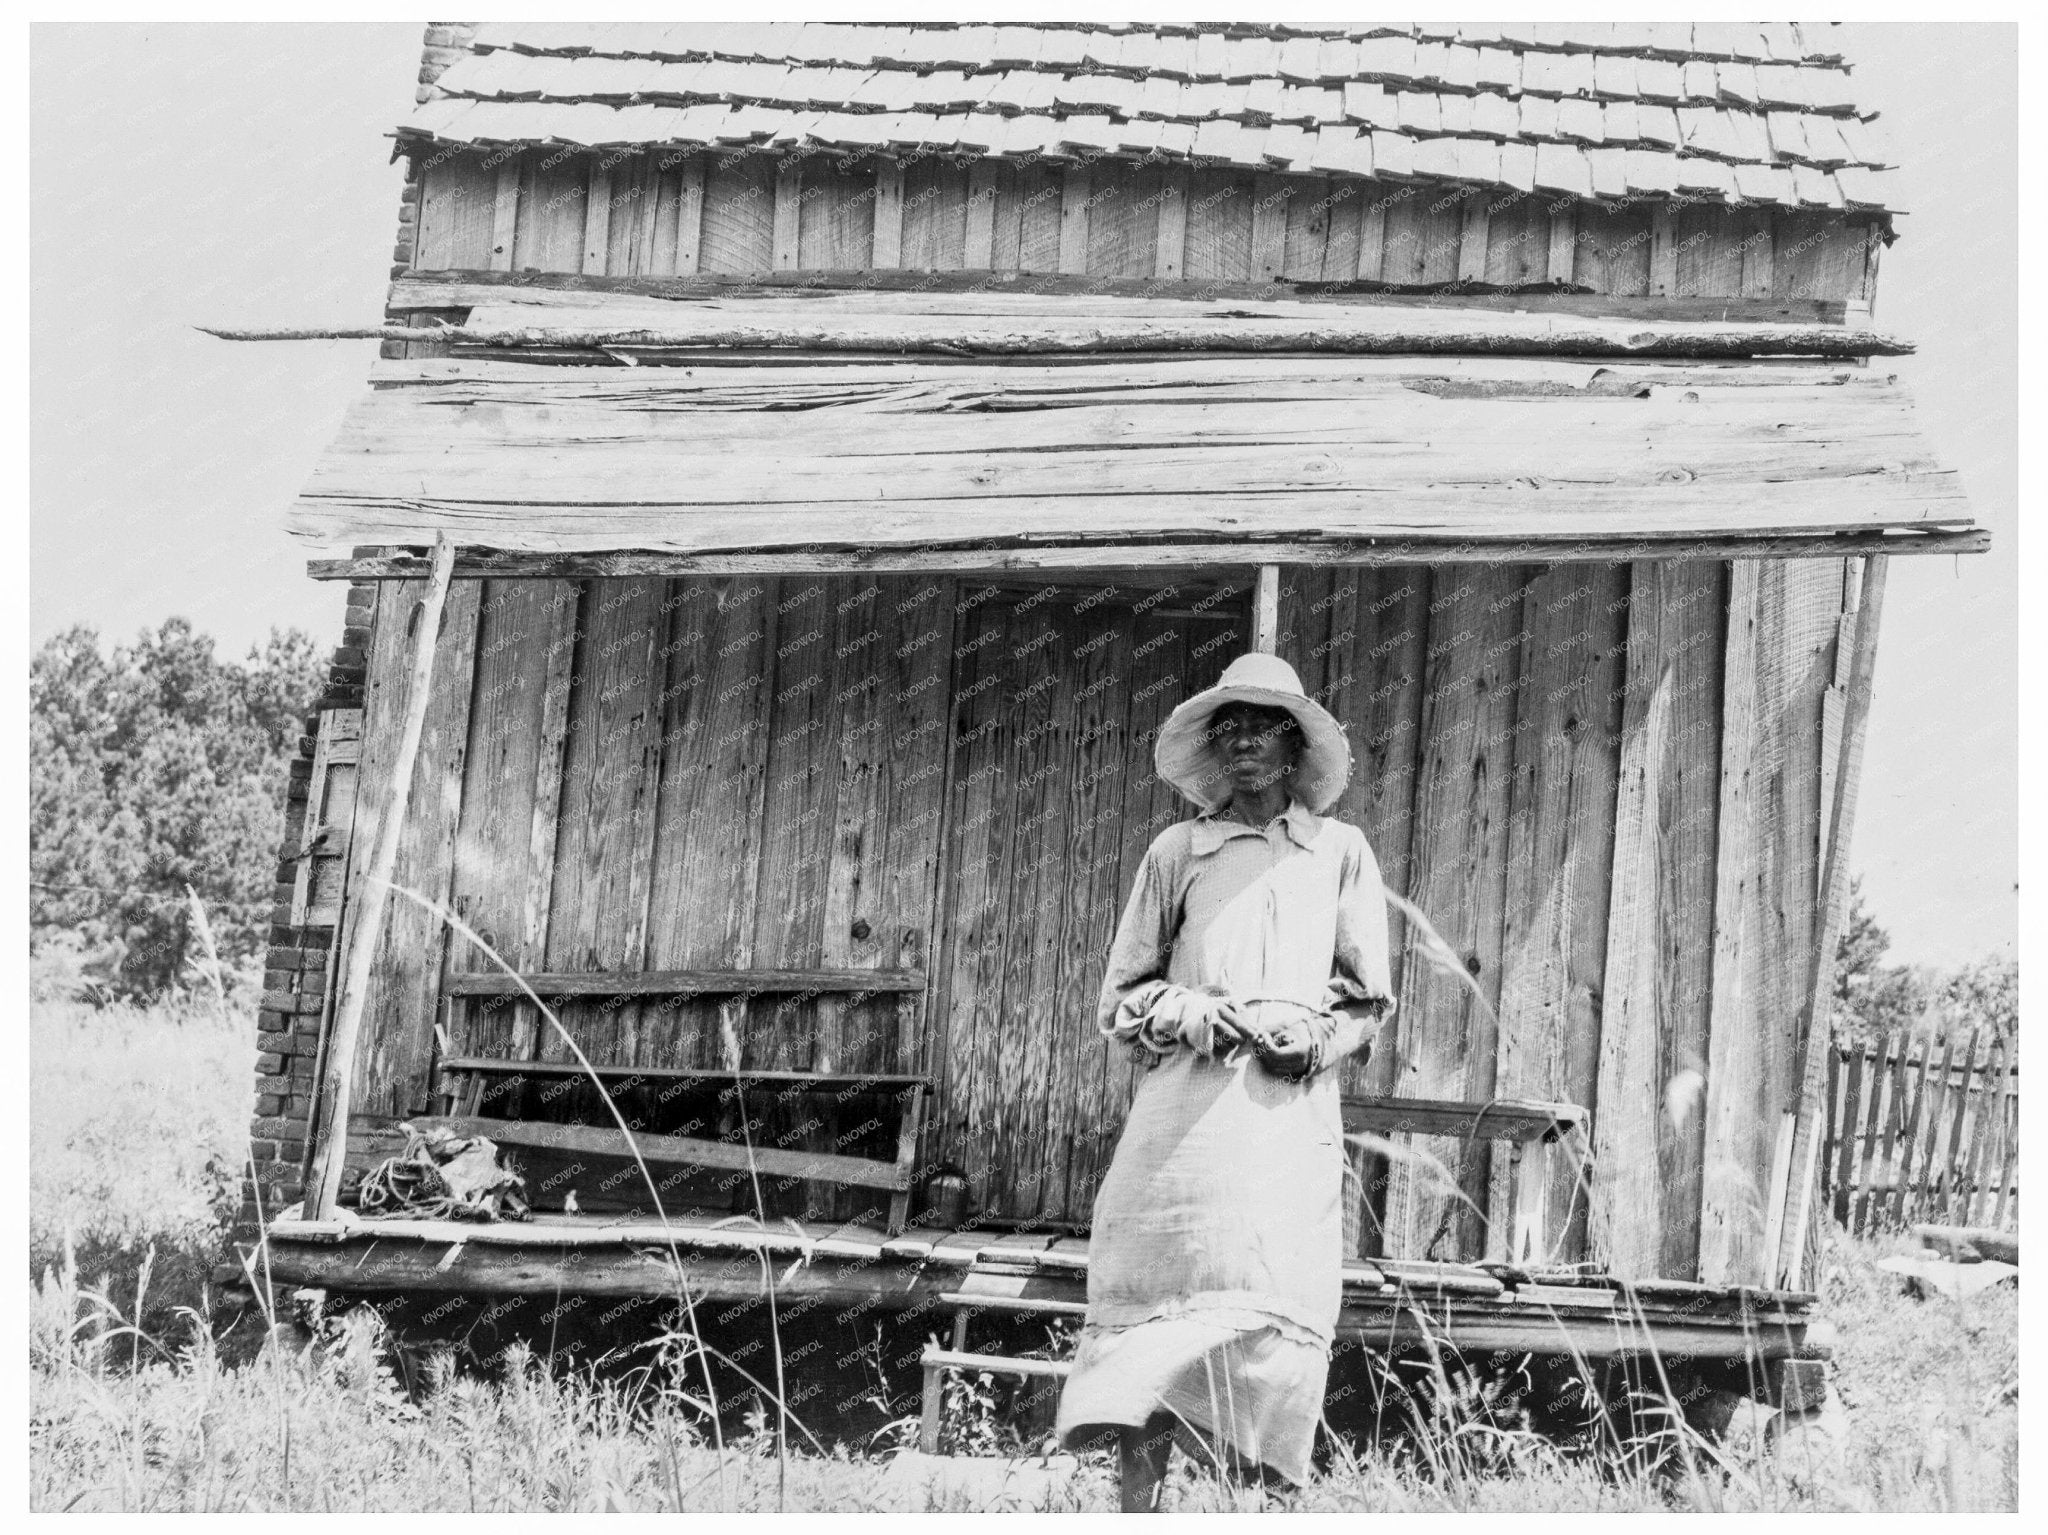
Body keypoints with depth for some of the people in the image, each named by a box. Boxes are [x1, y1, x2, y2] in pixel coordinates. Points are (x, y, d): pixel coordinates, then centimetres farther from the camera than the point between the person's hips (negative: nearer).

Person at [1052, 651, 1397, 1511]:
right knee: (1165, 1291, -10)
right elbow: (1119, 998, 14)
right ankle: (1137, 1503, -10)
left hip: (1293, 1109, 1)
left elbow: (1370, 998, 16)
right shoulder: (1178, 853, 14)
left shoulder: (1341, 852, 17)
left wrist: (1315, 1043, -4)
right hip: (1189, 1102, -1)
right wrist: (1187, 1013, -6)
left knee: (1279, 1310, -9)